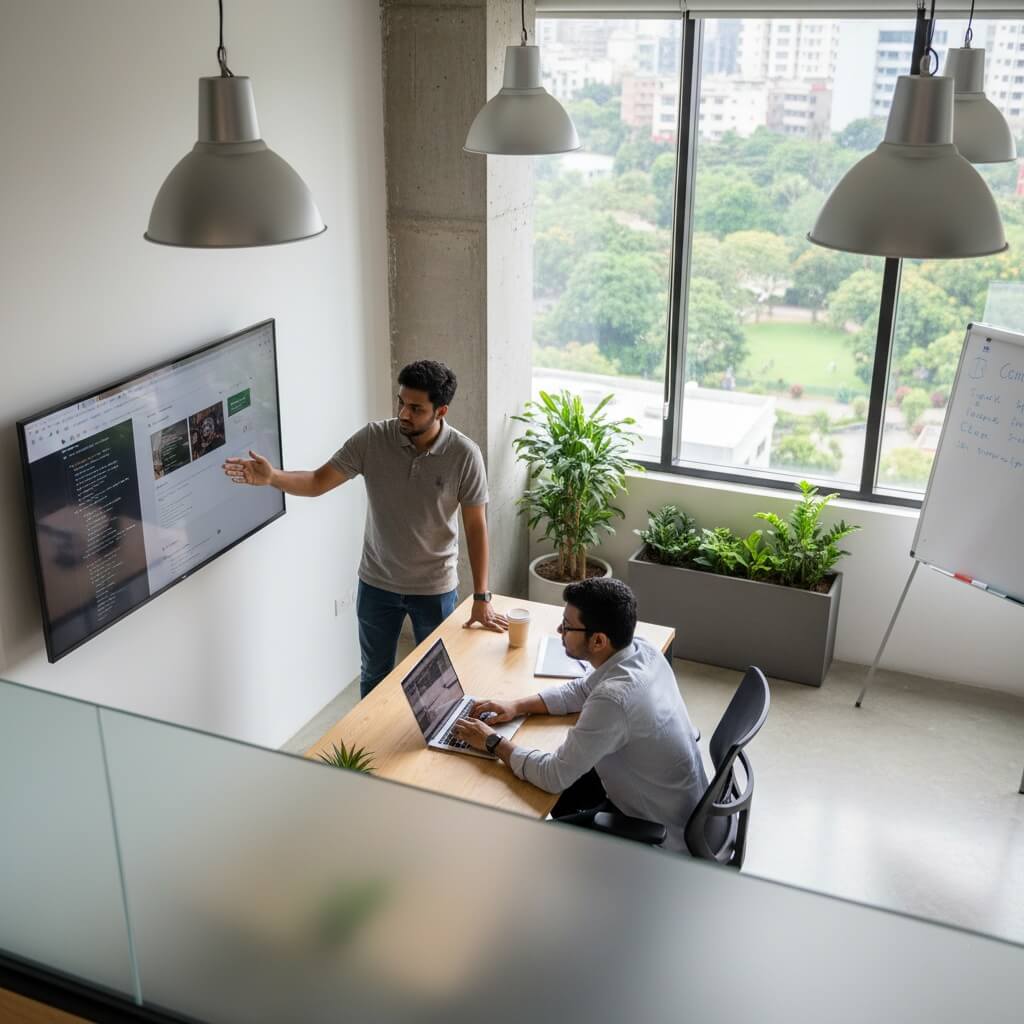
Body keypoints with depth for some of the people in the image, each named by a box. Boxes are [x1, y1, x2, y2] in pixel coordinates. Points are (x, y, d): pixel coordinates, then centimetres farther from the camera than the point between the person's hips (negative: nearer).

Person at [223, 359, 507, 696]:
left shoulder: (464, 455, -18)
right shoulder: (372, 439, -14)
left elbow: (476, 527, -11)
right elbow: (318, 482, -13)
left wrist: (481, 597, -11)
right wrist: (271, 477, -34)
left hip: (435, 588, -2)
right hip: (377, 583, 2)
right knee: (374, 675, 20)